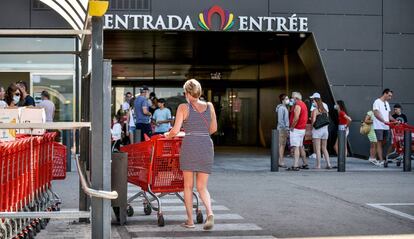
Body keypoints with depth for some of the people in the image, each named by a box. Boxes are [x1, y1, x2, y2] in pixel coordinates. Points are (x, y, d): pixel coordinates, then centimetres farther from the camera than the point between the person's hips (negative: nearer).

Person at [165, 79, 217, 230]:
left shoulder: (183, 107, -1)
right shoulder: (209, 106, 9)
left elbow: (175, 131, -6)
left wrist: (167, 135, 15)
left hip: (189, 146, -3)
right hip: (207, 146, 3)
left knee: (188, 186, 10)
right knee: (202, 187, 8)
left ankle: (190, 220, 12)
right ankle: (209, 212, -17)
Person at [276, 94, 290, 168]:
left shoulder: (284, 108, 16)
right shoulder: (281, 108, -13)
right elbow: (280, 120, -19)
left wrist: (287, 128, 16)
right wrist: (285, 128, -19)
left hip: (285, 129, 10)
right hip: (282, 129, -10)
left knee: (283, 146, 10)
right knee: (281, 145, -8)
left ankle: (281, 162, 13)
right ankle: (281, 162, -8)